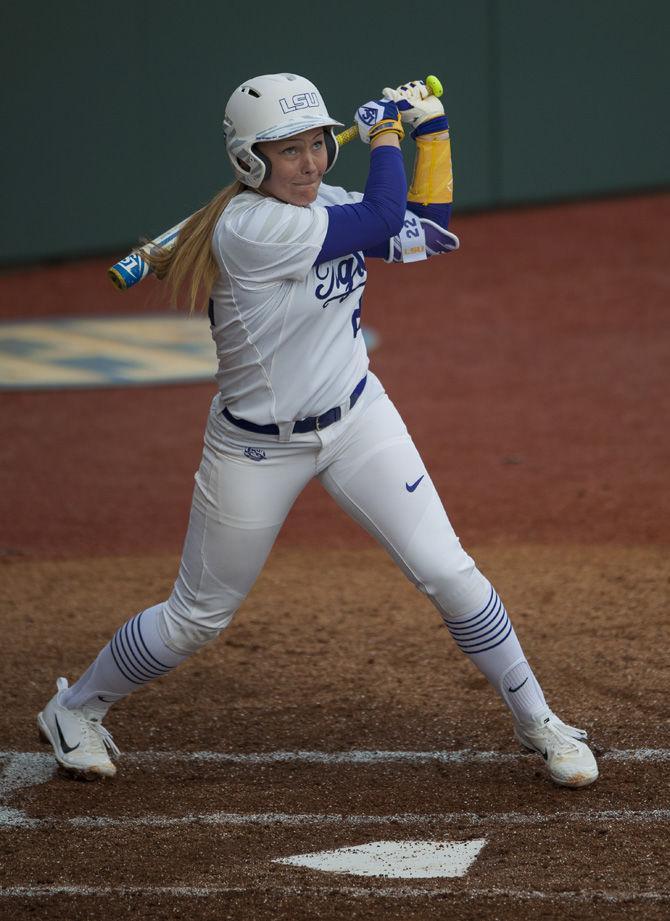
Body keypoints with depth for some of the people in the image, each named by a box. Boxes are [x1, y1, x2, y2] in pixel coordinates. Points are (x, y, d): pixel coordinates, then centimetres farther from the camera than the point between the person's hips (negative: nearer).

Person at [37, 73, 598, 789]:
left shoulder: (318, 204, -2)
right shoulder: (248, 226, -26)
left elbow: (428, 231, 6)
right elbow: (383, 220, -25)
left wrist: (431, 130, 2)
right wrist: (383, 132, -10)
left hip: (355, 419, 6)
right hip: (257, 448, -6)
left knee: (447, 573, -4)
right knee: (197, 619, 7)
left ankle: (536, 721, 11)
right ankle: (75, 709, 31)